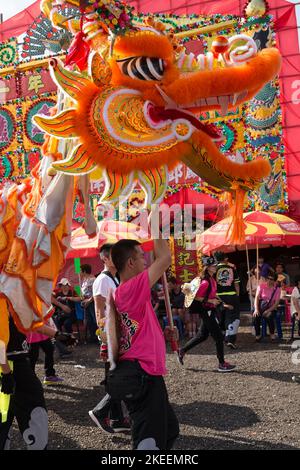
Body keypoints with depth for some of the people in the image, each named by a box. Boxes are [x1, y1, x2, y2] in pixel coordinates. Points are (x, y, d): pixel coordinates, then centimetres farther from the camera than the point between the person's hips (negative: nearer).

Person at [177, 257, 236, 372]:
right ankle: (222, 364, 4)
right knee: (219, 336, -5)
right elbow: (197, 297, -21)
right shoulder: (205, 282, -20)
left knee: (202, 335, 18)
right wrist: (211, 301, -21)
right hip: (206, 311, -10)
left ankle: (182, 351, 29)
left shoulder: (211, 279, 9)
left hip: (210, 311, 10)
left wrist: (216, 300, 13)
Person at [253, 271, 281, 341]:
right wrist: (256, 309, -25)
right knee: (256, 316, -31)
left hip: (271, 308, 0)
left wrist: (268, 311, -21)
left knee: (269, 317, -33)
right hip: (261, 306, 0)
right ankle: (258, 335, -11)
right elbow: (257, 298, -10)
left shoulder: (277, 289, -3)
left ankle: (272, 333, -6)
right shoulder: (261, 286, -3)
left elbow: (276, 303, -6)